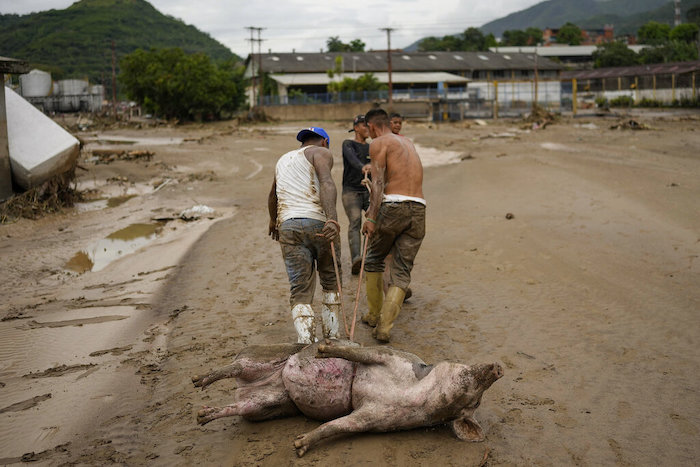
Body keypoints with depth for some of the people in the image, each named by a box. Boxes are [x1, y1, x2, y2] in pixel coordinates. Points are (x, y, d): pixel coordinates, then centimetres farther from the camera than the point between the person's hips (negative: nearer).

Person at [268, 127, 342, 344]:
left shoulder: (283, 160, 28)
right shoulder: (320, 153, 8)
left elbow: (273, 196, 45)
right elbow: (326, 183, -14)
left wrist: (273, 220, 63)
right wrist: (332, 219, -29)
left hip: (288, 226, 4)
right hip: (319, 223, -4)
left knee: (300, 291, 3)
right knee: (331, 282, 17)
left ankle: (306, 345, -11)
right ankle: (331, 338, 19)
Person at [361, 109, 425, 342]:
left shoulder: (378, 143, 4)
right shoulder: (407, 142, 26)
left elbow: (378, 182, -9)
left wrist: (371, 218, -14)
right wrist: (375, 206, 44)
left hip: (393, 206, -5)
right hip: (418, 209, 5)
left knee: (374, 260, 18)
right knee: (401, 272, 3)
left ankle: (374, 314, 26)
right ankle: (384, 326, -6)